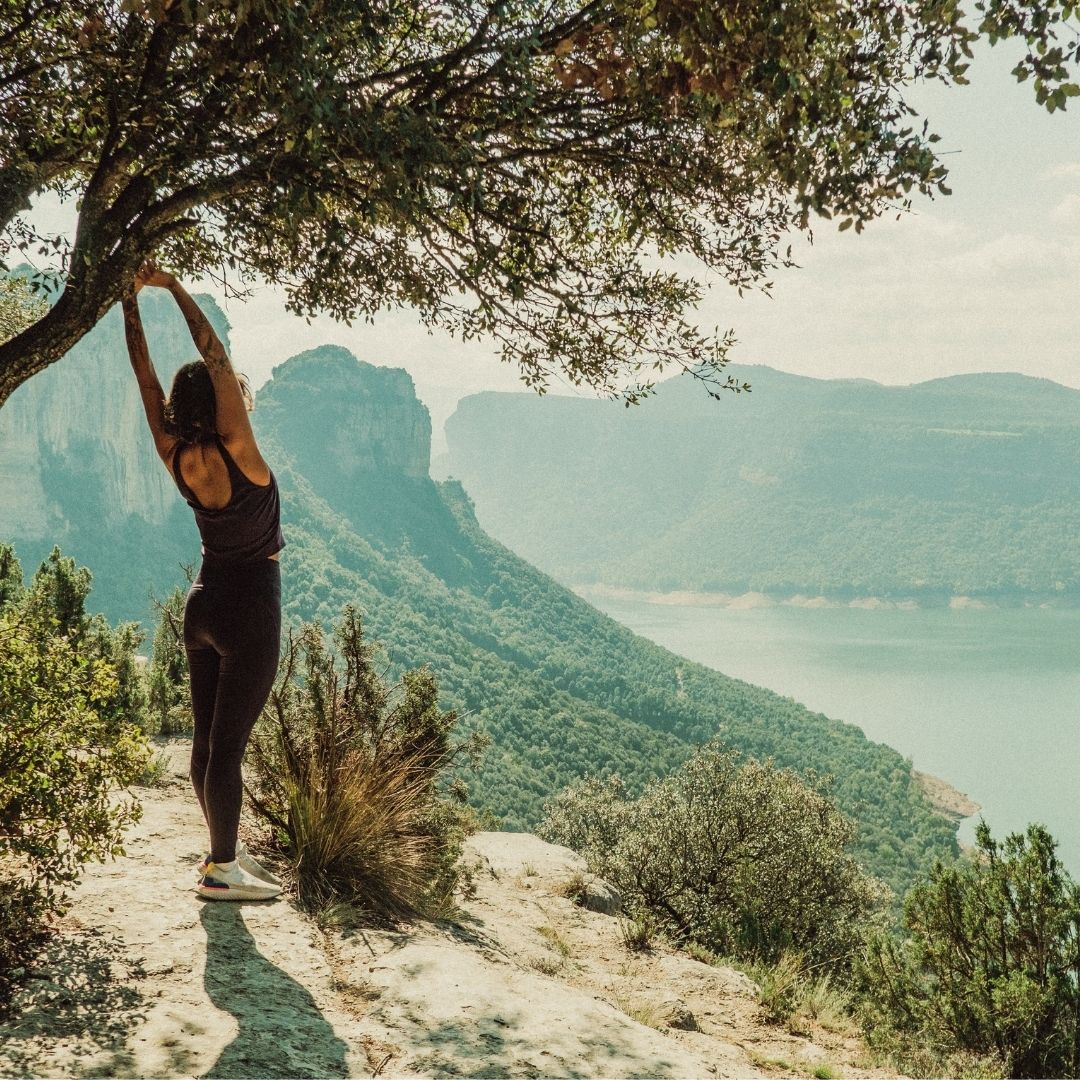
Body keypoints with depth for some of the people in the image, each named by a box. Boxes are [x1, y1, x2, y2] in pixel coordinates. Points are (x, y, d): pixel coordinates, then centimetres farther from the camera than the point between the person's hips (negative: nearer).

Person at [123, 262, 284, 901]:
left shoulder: (177, 456, -3)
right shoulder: (236, 452, -20)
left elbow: (146, 376, 0)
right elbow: (215, 356, -22)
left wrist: (132, 297, 1)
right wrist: (173, 287, -18)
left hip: (205, 603, 7)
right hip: (250, 607, -7)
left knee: (209, 739, 13)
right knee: (229, 742, -3)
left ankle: (225, 852, 26)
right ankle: (223, 871, 4)